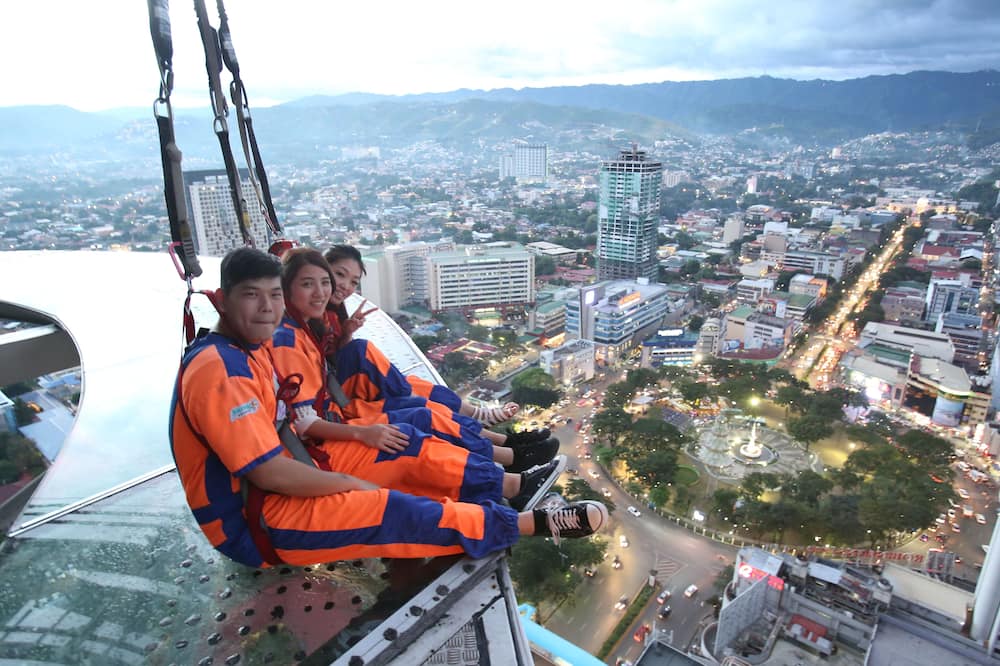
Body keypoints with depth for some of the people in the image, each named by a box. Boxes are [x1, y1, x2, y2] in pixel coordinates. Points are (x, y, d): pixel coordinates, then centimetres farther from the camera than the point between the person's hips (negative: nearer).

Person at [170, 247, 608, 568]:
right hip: (253, 524, -9)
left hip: (268, 496, 9)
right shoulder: (219, 370, -25)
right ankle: (535, 523, -10)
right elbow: (270, 473, -27)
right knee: (393, 513, -18)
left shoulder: (247, 352, 6)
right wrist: (350, 483, -15)